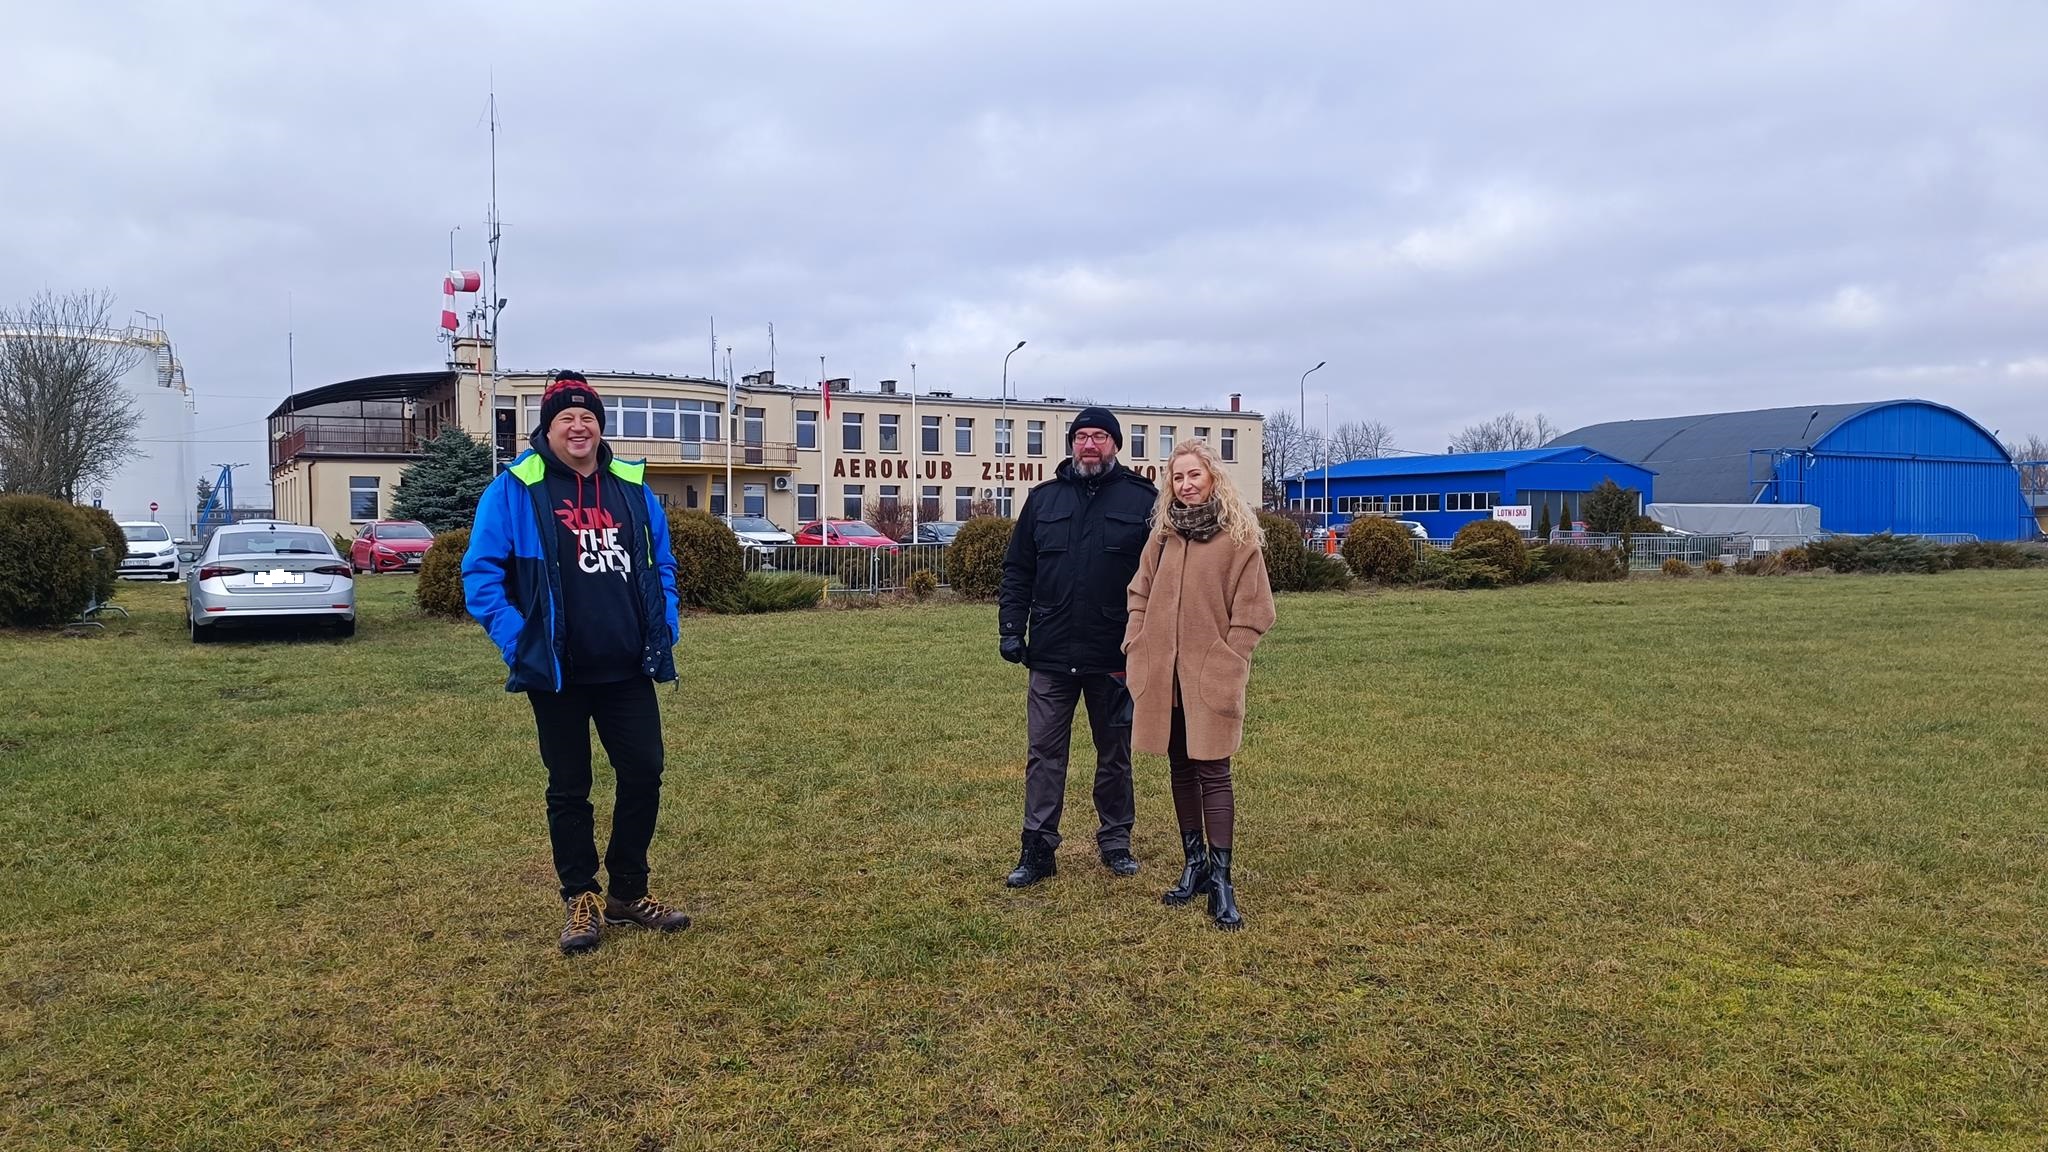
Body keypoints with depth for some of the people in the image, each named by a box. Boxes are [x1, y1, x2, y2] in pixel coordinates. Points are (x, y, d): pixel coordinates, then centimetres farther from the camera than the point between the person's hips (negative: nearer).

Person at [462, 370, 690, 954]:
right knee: (569, 788, 8)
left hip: (627, 670, 4)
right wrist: (517, 642, -13)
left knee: (644, 773, 6)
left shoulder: (633, 489, 7)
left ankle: (628, 893, 23)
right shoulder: (514, 490, -6)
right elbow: (481, 574, -5)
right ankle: (580, 900, 23)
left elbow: (662, 564, 17)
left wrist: (664, 630, 6)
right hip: (558, 674, -4)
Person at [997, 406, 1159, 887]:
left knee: (1115, 754, 12)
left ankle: (1115, 841, 26)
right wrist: (1011, 628, 0)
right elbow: (1017, 570, 9)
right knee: (1044, 753, 4)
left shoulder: (1143, 499, 0)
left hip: (1116, 657, -1)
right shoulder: (1043, 499, 7)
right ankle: (1038, 848, 12)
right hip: (1051, 655, 2)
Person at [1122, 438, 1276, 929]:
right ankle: (1195, 864, 24)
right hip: (1162, 675, 5)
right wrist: (1136, 647, 5)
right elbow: (1140, 596, 15)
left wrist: (1225, 663, -10)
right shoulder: (1163, 534, 11)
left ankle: (1221, 879, 1)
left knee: (1212, 772, -4)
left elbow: (1252, 612, -6)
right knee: (1181, 769, 12)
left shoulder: (1239, 537, -5)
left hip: (1211, 677, -5)